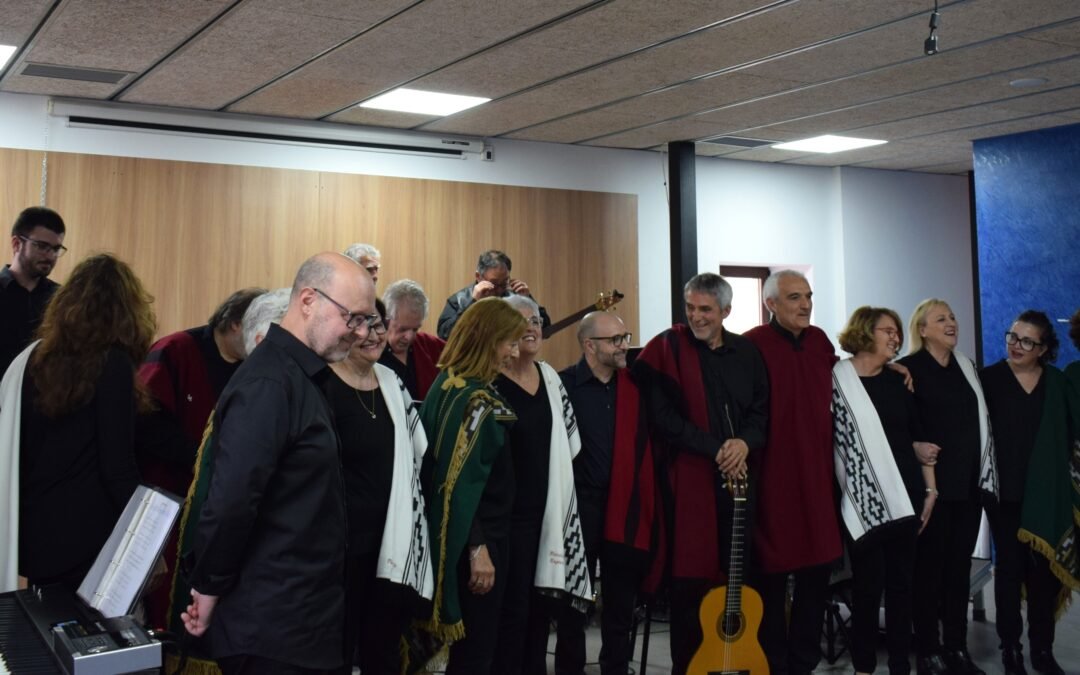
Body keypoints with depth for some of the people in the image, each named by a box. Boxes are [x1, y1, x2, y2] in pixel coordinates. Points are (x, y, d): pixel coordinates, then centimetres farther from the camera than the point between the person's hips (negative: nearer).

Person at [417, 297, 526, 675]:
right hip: (478, 538, -9)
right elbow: (459, 482, -23)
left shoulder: (449, 384, 8)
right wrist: (477, 548, -23)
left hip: (475, 535, 9)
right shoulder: (474, 398, -18)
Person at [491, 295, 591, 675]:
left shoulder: (550, 376, 9)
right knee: (512, 607, -1)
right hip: (509, 511, -7)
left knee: (545, 601, 14)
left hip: (548, 507, 7)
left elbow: (568, 441, 16)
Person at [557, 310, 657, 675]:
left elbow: (646, 445, 9)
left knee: (622, 603, 14)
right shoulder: (564, 384, -9)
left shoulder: (634, 384, 6)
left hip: (628, 508, 4)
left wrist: (648, 503, 2)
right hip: (580, 507, -4)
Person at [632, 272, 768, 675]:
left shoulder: (746, 352, 10)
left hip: (739, 477, 4)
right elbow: (662, 416, -10)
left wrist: (745, 442, -10)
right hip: (689, 478, -4)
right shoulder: (668, 348, -4)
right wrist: (715, 449, -14)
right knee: (690, 579, 0)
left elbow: (762, 410, 11)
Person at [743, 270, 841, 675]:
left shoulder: (819, 341, 10)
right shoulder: (753, 345, -11)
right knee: (772, 579, 4)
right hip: (771, 479, -6)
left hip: (816, 477, 6)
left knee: (817, 574, 12)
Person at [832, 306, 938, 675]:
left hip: (905, 493, 5)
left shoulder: (898, 381, 11)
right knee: (868, 581, 0)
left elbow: (918, 436, 12)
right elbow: (830, 439, -6)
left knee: (901, 578, 8)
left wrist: (930, 488, 8)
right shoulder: (836, 379, -5)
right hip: (862, 498, -4)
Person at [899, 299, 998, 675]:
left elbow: (978, 421, 15)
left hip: (970, 481, 6)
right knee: (930, 566, 1)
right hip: (932, 483, -6)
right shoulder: (909, 369, -5)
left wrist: (984, 471, 7)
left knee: (960, 564, 11)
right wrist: (916, 451, -21)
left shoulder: (966, 366, 15)